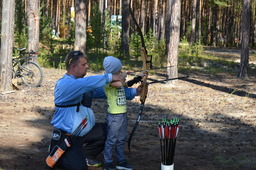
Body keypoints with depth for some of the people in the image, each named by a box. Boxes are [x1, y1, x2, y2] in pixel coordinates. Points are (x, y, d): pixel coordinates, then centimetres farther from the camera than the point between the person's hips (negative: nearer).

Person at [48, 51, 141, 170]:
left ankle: (85, 155, 14)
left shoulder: (85, 84, 8)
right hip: (67, 136, -8)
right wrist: (109, 77, -34)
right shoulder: (63, 84, -19)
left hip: (86, 131, 8)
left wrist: (134, 92, -2)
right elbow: (85, 83, -37)